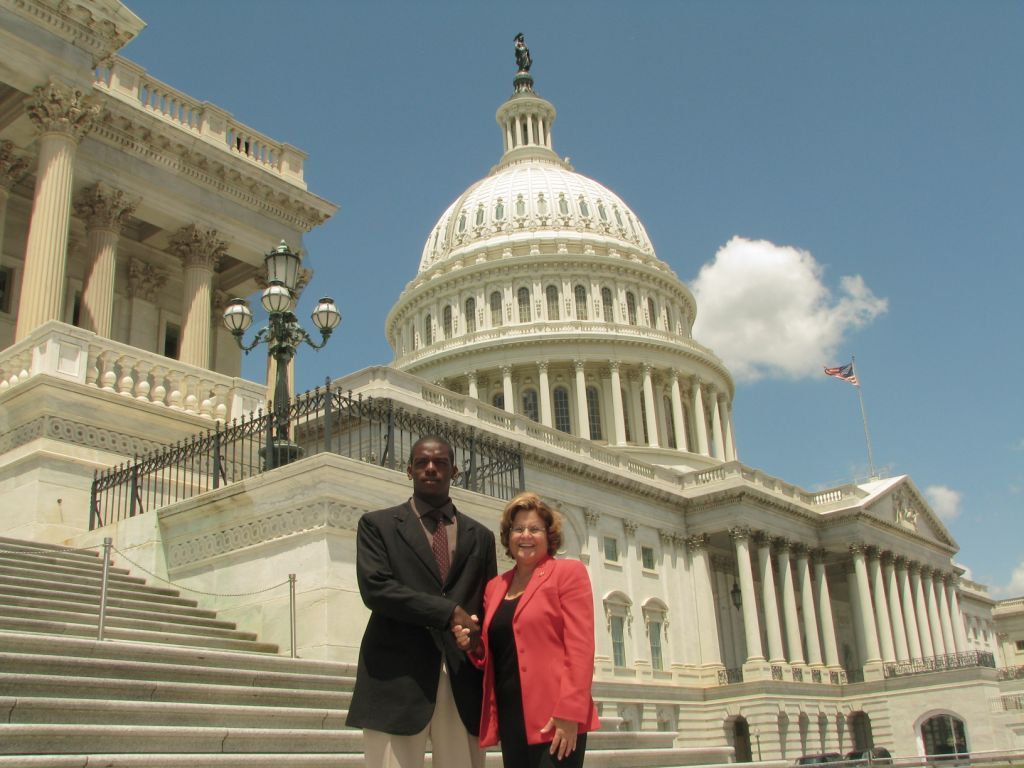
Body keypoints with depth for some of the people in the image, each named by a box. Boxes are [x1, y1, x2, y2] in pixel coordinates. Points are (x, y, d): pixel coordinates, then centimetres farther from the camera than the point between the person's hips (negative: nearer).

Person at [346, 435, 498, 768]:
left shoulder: (480, 536, 17)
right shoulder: (377, 525, 8)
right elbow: (375, 588, -7)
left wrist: (477, 634, -1)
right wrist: (449, 612, -10)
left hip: (464, 684, 3)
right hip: (398, 681, -3)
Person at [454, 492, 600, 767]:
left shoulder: (569, 572, -1)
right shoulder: (495, 586, 16)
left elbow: (580, 647, -9)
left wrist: (569, 714, -17)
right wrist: (473, 644, 2)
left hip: (555, 720, -5)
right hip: (510, 719, 6)